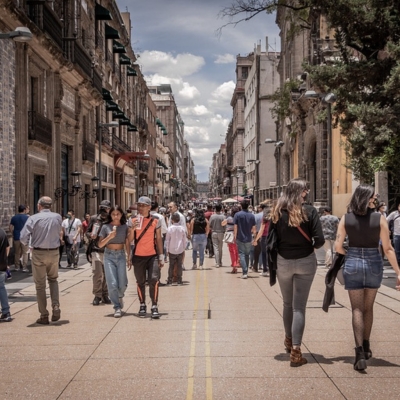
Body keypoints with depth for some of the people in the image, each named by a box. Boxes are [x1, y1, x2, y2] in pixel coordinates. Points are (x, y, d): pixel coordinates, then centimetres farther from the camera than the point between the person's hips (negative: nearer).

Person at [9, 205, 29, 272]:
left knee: (17, 253, 12)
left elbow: (11, 228, 2)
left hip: (16, 237, 3)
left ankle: (17, 267, 17)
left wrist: (13, 234, 14)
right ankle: (24, 267, -1)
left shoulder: (14, 218, 3)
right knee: (25, 253, 2)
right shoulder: (27, 218, -6)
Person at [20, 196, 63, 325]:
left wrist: (26, 244, 7)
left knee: (40, 285, 9)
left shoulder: (33, 218, -9)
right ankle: (56, 306, 3)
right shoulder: (57, 217, 0)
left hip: (38, 253, -2)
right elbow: (59, 233, 6)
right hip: (54, 253, 2)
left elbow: (23, 237, -13)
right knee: (53, 279, 23)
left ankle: (44, 316, 12)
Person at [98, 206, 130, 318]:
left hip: (121, 255, 1)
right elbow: (100, 244, -1)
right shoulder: (106, 227, 1)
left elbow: (127, 244, 11)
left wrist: (129, 258, 8)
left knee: (122, 284, 0)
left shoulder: (125, 227, 6)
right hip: (109, 256, -1)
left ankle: (120, 296, 34)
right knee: (112, 284, -8)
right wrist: (109, 236, -17)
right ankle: (117, 307, 4)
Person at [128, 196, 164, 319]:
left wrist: (161, 256, 4)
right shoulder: (133, 220, 2)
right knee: (140, 282, 9)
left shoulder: (155, 220, 1)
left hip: (152, 256, -1)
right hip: (138, 256, 1)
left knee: (154, 280, -13)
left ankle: (154, 307, -6)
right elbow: (130, 239, 0)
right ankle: (142, 305, 22)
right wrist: (132, 228, -19)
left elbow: (159, 239, 5)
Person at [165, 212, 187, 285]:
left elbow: (167, 240, -4)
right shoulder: (182, 228, -2)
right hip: (180, 250, 1)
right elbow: (185, 240, 4)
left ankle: (170, 280, 6)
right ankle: (179, 280, 7)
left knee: (171, 265, 6)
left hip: (172, 250, -1)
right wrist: (184, 248, 14)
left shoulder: (170, 228, -8)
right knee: (179, 265, 6)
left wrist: (167, 249, 4)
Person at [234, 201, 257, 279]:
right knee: (247, 255, 16)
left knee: (242, 255, -3)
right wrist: (254, 237, 14)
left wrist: (235, 237, -1)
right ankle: (245, 272, 22)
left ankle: (244, 272, -16)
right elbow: (254, 228, 4)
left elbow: (235, 227, -8)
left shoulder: (237, 215, -7)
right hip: (249, 239, 3)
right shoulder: (251, 215, 2)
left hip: (240, 238, -3)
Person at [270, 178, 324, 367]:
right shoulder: (309, 211, -10)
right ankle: (295, 350, -6)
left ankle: (289, 340, 38)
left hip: (283, 261, 3)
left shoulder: (278, 212, -3)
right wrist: (312, 246, 8)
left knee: (288, 303, 20)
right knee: (299, 306, 0)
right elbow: (319, 240, -14)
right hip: (305, 261, -2)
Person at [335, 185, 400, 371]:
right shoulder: (379, 218, -8)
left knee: (357, 309, 3)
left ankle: (360, 351, -12)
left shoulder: (346, 218, -5)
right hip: (374, 264, 1)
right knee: (368, 308, 19)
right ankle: (366, 347, 32)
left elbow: (338, 247, -4)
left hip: (352, 265, 0)